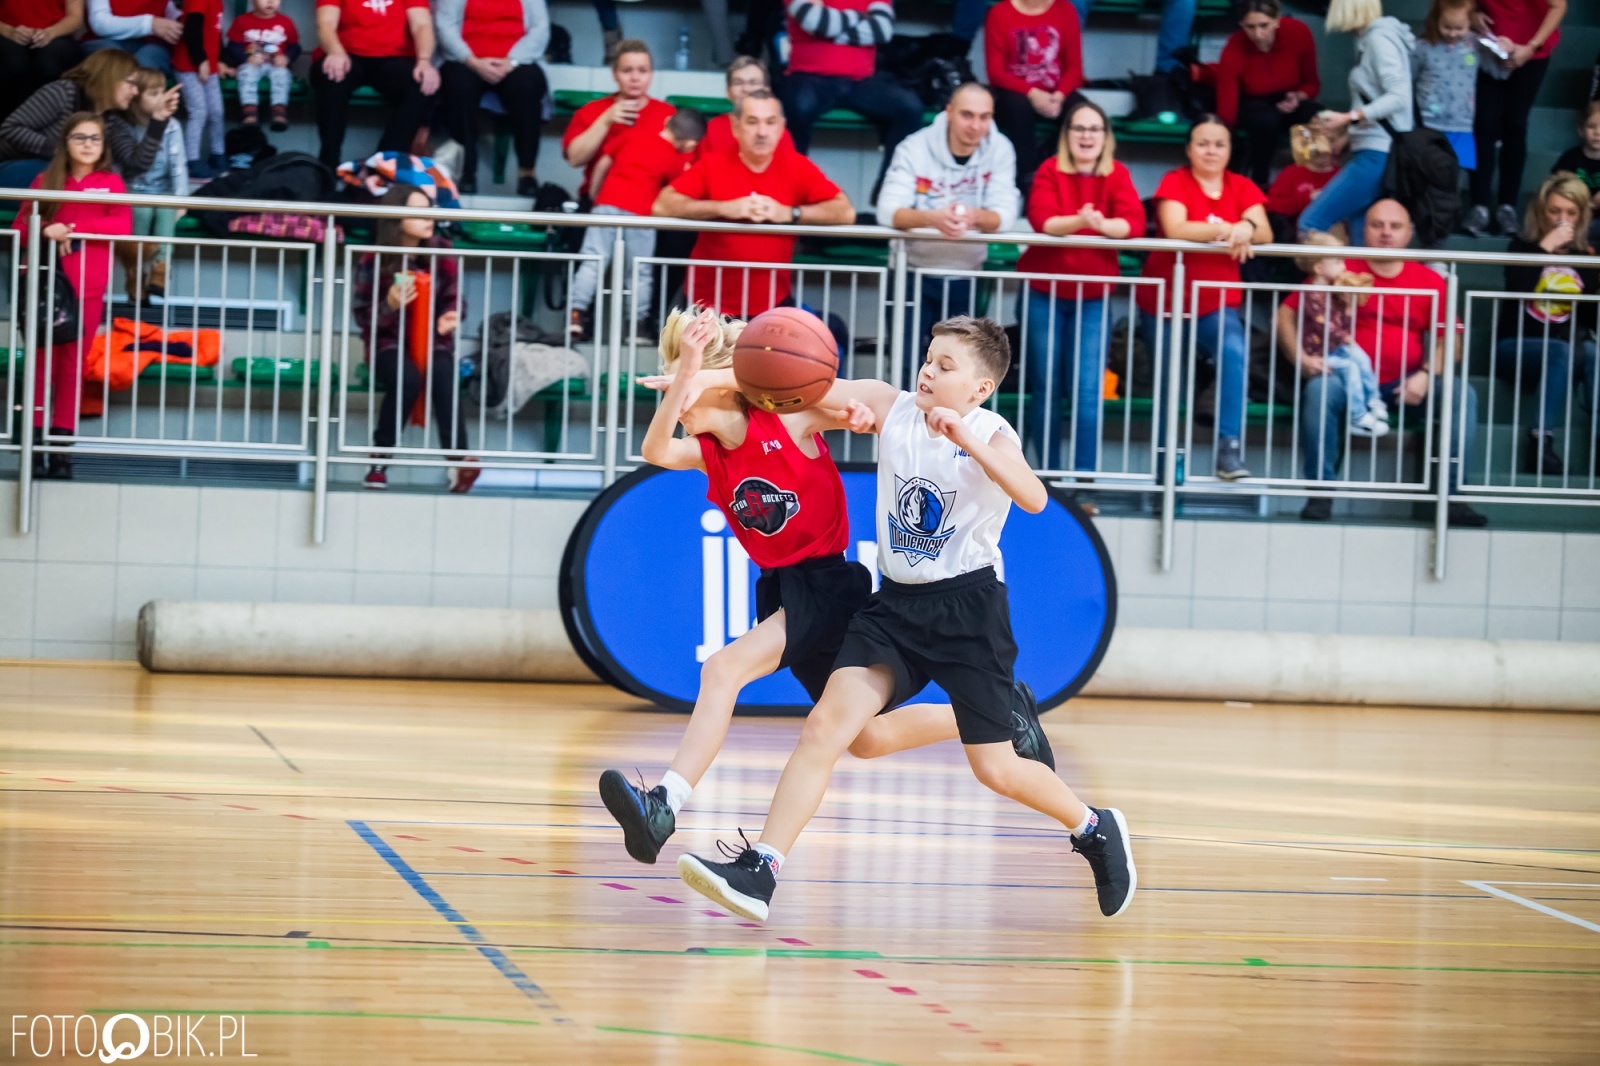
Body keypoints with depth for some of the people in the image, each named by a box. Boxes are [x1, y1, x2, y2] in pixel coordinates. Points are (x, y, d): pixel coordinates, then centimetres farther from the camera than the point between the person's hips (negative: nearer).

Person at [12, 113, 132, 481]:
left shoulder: (111, 183, 5)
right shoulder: (46, 181, 8)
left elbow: (123, 225, -9)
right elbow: (20, 227, 5)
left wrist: (73, 228, -15)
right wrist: (46, 231, -16)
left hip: (87, 288, 0)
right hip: (48, 283, 0)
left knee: (73, 365, 3)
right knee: (43, 362, -1)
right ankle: (36, 443, -2)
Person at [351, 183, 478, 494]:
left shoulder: (441, 252, 0)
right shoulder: (375, 260, -8)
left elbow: (452, 298, 8)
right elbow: (361, 316, -5)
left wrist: (448, 318, -15)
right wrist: (389, 305, -25)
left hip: (431, 340, 2)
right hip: (389, 342, -2)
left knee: (443, 373, -32)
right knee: (407, 377, -35)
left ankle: (458, 458, -40)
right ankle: (379, 459, -19)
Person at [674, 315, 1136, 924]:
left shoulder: (989, 436, -13)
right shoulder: (891, 408, -2)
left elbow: (1034, 499, -32)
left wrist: (967, 441, -42)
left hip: (969, 607, -4)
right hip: (897, 603, 4)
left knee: (995, 768, 2)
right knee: (826, 725, -10)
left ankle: (1096, 829, 29)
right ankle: (758, 873, -14)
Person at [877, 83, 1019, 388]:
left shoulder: (1000, 150, -7)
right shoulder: (915, 148, -12)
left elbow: (1005, 216, -15)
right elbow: (888, 210, -22)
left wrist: (976, 216, -39)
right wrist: (932, 218, -42)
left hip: (966, 278, 1)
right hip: (914, 273, -1)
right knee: (906, 367, -2)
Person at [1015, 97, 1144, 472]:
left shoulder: (1117, 175, -1)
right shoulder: (1050, 171, -4)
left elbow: (1134, 223, -17)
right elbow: (1041, 219, -21)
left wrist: (1101, 224, -37)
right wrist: (1080, 221, -39)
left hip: (1093, 298, 0)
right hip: (1044, 293, 0)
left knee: (1087, 393, -7)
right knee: (1046, 389, 5)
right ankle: (1049, 476, 15)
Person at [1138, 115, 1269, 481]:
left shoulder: (1242, 187, 4)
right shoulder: (1175, 182, -6)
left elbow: (1264, 233, -11)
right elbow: (1175, 229, -24)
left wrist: (1246, 229, -34)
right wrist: (1226, 231, -30)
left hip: (1218, 303, 1)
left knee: (1234, 353, -26)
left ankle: (1230, 449, -28)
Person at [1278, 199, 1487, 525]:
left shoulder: (1430, 282, 9)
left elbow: (1446, 340, 5)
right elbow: (1287, 313, 5)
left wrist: (1426, 375, -14)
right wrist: (1300, 357, -10)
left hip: (1405, 389, 2)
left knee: (1462, 393, -21)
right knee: (1319, 389, -33)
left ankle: (1451, 495, -20)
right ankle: (1320, 493, -25)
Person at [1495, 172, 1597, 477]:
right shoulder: (1524, 246, 4)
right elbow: (1518, 290, -17)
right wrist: (1546, 247, -16)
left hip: (1571, 346, 3)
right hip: (1518, 347, -3)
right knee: (1561, 351, -36)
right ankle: (1541, 443, -39)